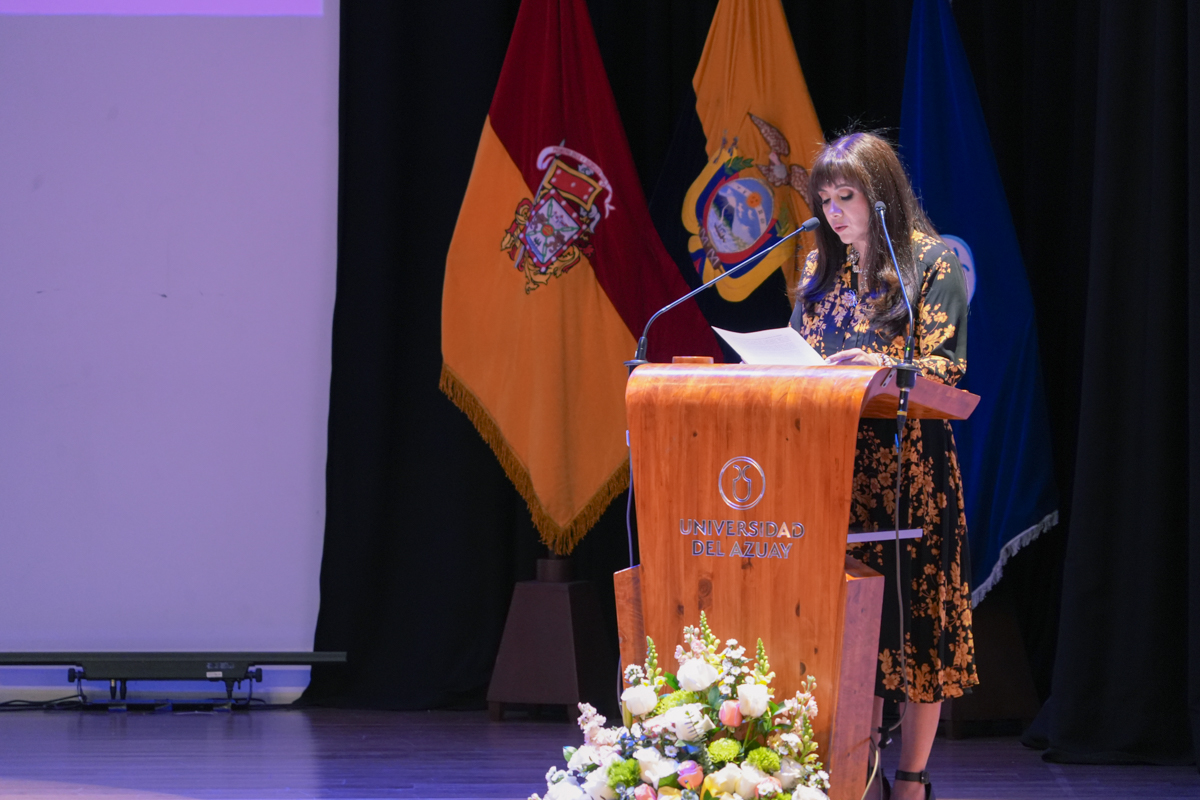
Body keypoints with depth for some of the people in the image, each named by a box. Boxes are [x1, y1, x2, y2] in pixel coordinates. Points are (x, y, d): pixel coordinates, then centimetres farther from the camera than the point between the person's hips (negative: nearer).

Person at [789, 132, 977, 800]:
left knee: (913, 609, -2)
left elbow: (945, 369, -9)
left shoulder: (932, 262, -3)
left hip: (910, 462, -5)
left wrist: (882, 367, -27)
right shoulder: (821, 267, 14)